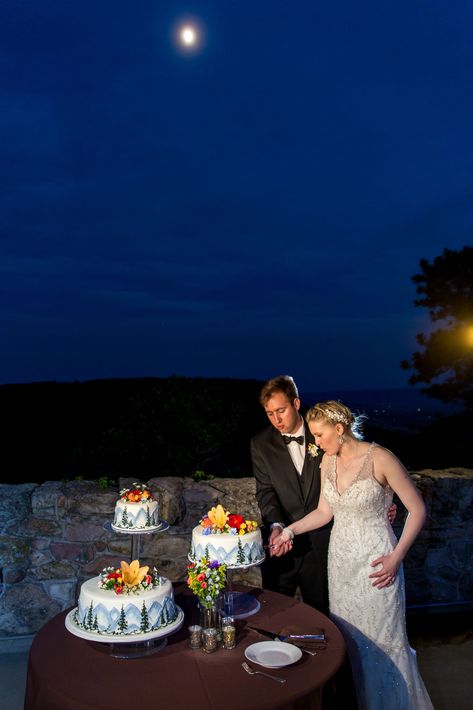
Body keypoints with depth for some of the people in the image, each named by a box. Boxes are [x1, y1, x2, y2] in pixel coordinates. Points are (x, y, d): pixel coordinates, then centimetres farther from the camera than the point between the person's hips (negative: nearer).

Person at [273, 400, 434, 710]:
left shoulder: (380, 459, -19)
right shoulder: (328, 460, 0)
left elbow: (417, 509, -12)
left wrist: (396, 557, -15)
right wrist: (290, 530, -1)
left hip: (374, 563, -5)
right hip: (341, 560, 6)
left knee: (381, 639, 7)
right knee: (347, 637, 16)